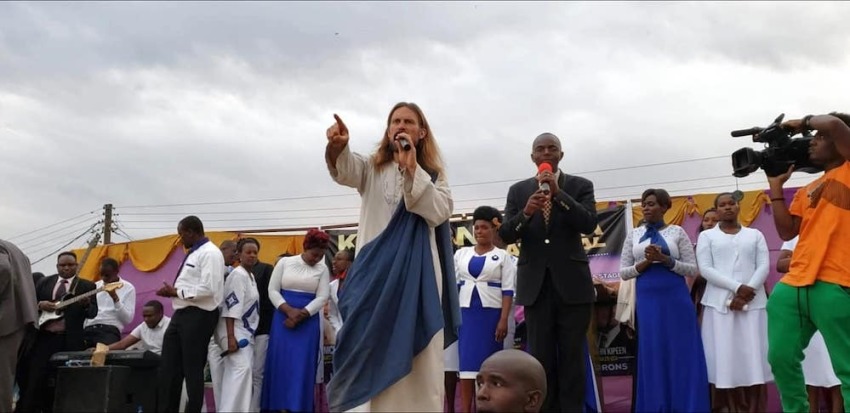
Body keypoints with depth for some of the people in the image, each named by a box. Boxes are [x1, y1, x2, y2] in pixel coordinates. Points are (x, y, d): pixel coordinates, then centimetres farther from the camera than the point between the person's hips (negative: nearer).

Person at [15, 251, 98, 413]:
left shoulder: (87, 286, 5)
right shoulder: (45, 282, 13)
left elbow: (93, 313, -3)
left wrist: (86, 305, -25)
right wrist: (40, 305, -8)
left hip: (70, 340, -1)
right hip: (44, 337, 1)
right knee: (35, 377, 0)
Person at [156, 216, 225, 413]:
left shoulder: (210, 253, -13)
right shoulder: (193, 253, 17)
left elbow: (207, 289, -23)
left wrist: (176, 292, -16)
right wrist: (174, 291, 7)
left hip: (198, 316, -10)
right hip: (181, 314, 10)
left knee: (192, 370, 1)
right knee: (169, 368, 11)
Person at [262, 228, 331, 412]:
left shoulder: (322, 269, 4)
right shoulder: (284, 262, 3)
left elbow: (322, 297, -2)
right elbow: (272, 290, 0)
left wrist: (301, 315, -14)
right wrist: (289, 310, -14)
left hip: (308, 322, 0)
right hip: (283, 317, 0)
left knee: (302, 365, -1)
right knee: (280, 362, 0)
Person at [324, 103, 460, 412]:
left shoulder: (434, 174, 13)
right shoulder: (372, 168, 11)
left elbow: (440, 212, -6)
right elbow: (344, 169, -12)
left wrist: (412, 169, -13)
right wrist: (337, 146, -35)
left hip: (417, 275, 0)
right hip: (376, 273, 0)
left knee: (418, 362, -1)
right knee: (371, 359, -3)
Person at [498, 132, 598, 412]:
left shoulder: (580, 186, 5)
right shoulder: (518, 190, 9)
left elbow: (589, 224, -10)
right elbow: (505, 235, 1)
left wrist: (558, 192, -18)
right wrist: (526, 212, -18)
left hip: (571, 282, -1)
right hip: (536, 284, 2)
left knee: (573, 357, 2)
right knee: (541, 357, 4)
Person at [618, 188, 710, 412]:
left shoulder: (677, 232, 3)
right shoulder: (633, 235, 9)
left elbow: (693, 269, -1)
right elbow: (623, 272, 7)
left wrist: (665, 259, -15)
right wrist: (645, 263, -10)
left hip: (676, 299, -2)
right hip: (647, 300, 2)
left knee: (681, 355, 1)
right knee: (652, 356, 4)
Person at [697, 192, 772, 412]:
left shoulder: (755, 235, 15)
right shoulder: (707, 236, 10)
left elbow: (764, 266, 5)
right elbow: (705, 269, -2)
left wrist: (747, 293, -11)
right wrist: (737, 287, -13)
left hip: (752, 303, 1)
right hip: (720, 303, -1)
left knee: (753, 357, -4)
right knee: (725, 357, -5)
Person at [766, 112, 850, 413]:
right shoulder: (806, 191, 23)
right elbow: (787, 231, 14)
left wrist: (803, 122, 7)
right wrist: (776, 185, 17)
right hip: (792, 285, 7)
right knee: (781, 358, 7)